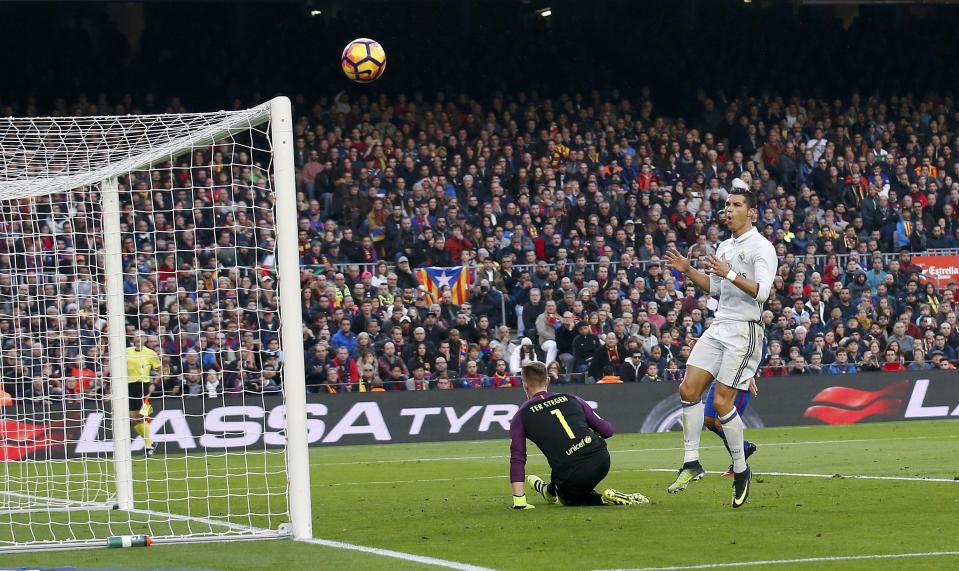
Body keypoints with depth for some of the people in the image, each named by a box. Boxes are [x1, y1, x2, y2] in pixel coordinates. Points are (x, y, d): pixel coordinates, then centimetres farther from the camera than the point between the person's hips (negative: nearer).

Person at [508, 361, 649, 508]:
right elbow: (607, 430, 16)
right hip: (602, 461, 3)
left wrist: (519, 501, 3)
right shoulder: (571, 398, 15)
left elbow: (517, 459, 3)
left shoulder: (521, 417, 8)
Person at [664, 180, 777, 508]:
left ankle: (741, 470, 5)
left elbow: (762, 291, -20)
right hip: (719, 327, 8)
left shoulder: (761, 247, -8)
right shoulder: (724, 247, 17)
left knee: (721, 402, -10)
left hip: (745, 331, -8)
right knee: (688, 389, -4)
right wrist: (687, 270, 15)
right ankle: (691, 463, 2)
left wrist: (729, 273, -28)